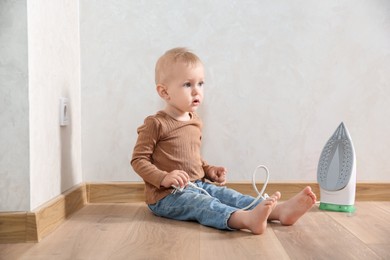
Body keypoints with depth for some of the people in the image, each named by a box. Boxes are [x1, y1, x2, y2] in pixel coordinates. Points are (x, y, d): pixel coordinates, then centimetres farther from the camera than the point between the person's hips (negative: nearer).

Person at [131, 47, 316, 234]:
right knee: (205, 205, -31)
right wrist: (164, 177, -25)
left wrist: (209, 170, 8)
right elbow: (138, 159, -11)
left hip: (199, 185, 7)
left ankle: (279, 211, -30)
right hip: (166, 195, -7)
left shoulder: (195, 122, 14)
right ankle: (247, 219, -57)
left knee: (231, 196, -14)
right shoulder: (156, 124, -11)